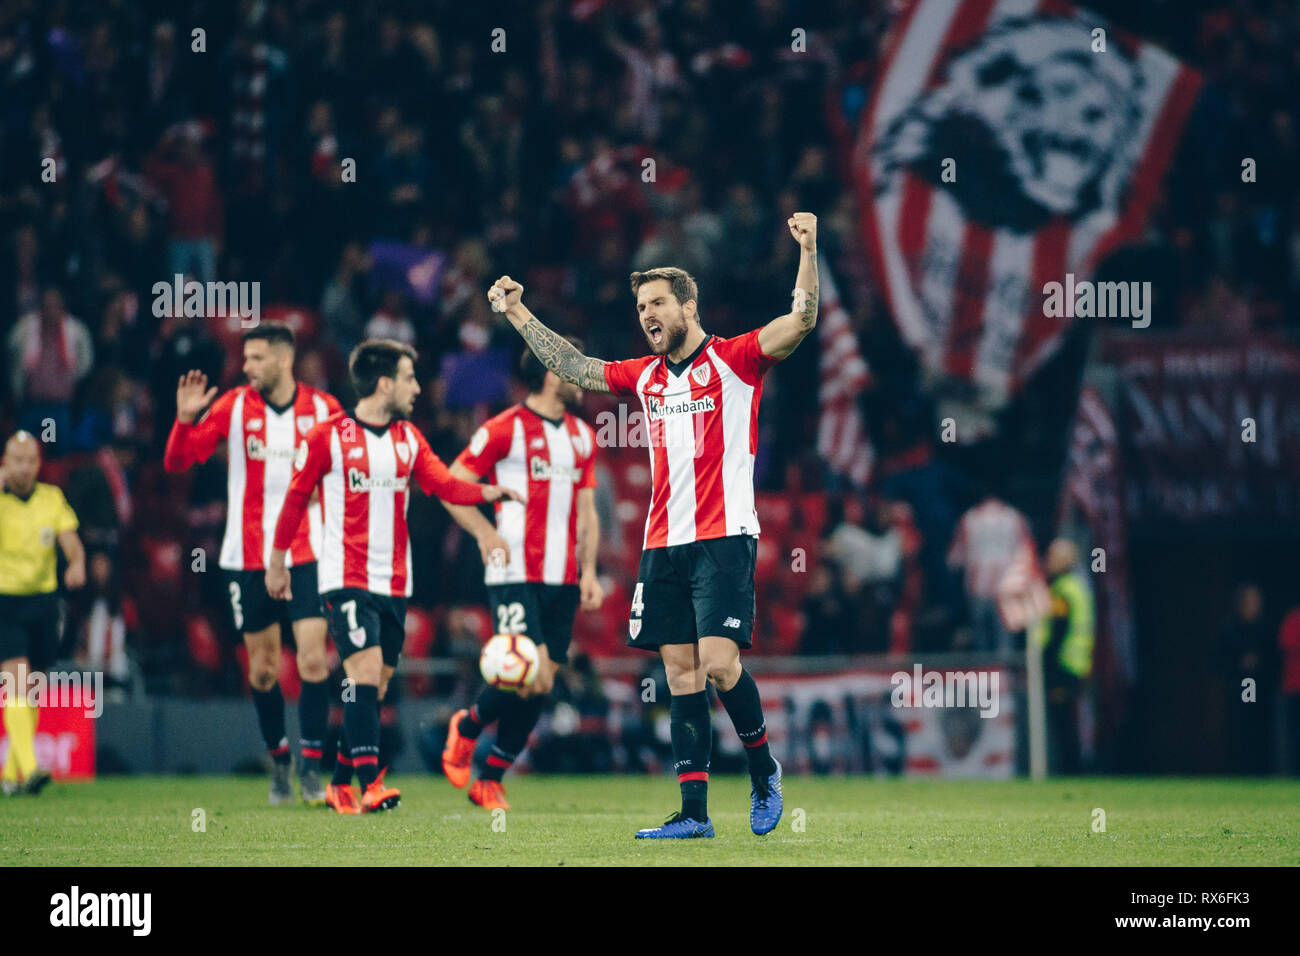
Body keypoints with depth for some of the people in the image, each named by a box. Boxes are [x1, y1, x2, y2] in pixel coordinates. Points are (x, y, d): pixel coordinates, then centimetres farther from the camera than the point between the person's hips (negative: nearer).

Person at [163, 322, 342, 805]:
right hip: (248, 557, 1)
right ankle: (278, 758, 23)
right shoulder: (233, 407, -1)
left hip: (307, 554, -1)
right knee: (263, 667, 5)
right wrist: (186, 419, -19)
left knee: (313, 660, -11)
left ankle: (310, 766, -5)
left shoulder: (323, 408, 0)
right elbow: (176, 462, -2)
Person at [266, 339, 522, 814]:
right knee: (365, 672, -19)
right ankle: (370, 784, -23)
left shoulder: (409, 438, 10)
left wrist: (486, 492, -20)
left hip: (394, 581, 6)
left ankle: (340, 784, 18)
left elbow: (444, 484, -1)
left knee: (374, 686, 7)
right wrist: (277, 562, 8)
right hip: (346, 577, -6)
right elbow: (296, 497, 2)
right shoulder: (328, 437, -6)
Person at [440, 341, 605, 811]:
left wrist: (588, 571, 9)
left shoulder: (582, 436, 15)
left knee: (540, 686, 3)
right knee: (531, 677, -18)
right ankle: (467, 726, 11)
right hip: (515, 574, -7)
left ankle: (490, 781, 15)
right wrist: (485, 533, -16)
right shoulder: (504, 430, -5)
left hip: (562, 579, 7)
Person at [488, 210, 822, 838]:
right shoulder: (646, 376, 16)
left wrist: (808, 251, -25)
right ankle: (694, 812, 3)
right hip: (663, 544, 6)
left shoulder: (733, 360, -1)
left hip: (723, 538, -6)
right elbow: (574, 367, 26)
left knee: (718, 662, -16)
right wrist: (517, 314, 24)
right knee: (681, 673, 3)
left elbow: (800, 322, -13)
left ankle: (763, 768, 8)